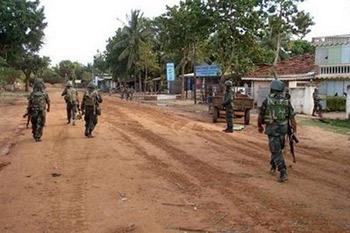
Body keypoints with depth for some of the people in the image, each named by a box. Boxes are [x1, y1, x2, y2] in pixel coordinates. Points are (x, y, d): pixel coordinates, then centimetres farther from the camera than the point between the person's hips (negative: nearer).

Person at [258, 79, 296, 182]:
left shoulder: (267, 101, -7)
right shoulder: (286, 101, 1)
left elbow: (260, 116, 1)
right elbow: (292, 117, -1)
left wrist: (260, 126, 19)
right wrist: (294, 131, 4)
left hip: (271, 129, -4)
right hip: (283, 129, 4)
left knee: (277, 152, -2)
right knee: (276, 149, 24)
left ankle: (283, 173, -11)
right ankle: (273, 167, 38)